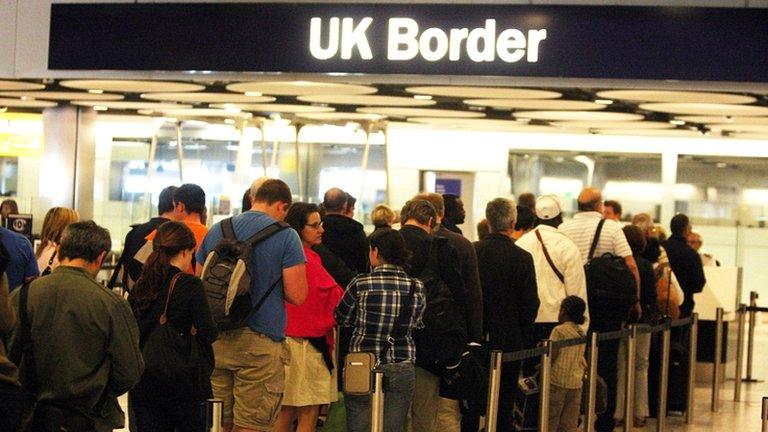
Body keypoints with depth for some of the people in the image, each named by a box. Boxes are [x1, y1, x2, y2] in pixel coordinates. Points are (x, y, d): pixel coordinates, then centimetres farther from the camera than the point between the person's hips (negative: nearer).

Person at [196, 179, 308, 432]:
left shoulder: (217, 230, 9)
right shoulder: (284, 235, -6)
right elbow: (297, 295, -10)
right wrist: (270, 281, 9)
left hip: (215, 339, 5)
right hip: (260, 344, -5)